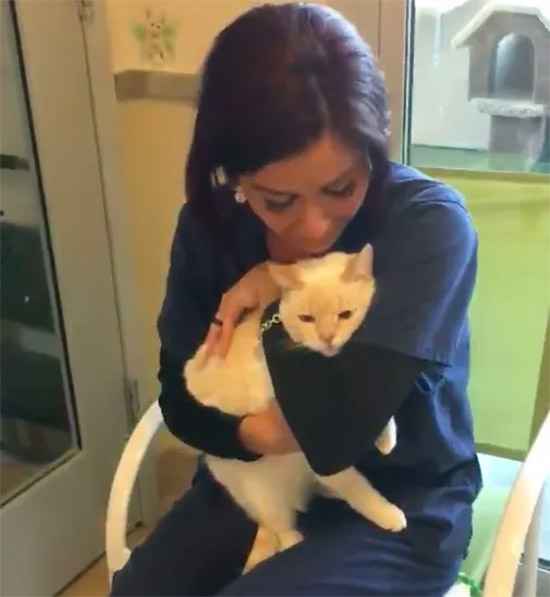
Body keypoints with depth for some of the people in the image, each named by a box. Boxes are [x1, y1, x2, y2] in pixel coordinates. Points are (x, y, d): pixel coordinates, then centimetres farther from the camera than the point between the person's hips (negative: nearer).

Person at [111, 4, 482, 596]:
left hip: (397, 506, -3)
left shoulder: (429, 222, -22)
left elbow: (331, 427, -27)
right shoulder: (210, 225, -7)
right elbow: (181, 399, -2)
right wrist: (250, 433, -20)